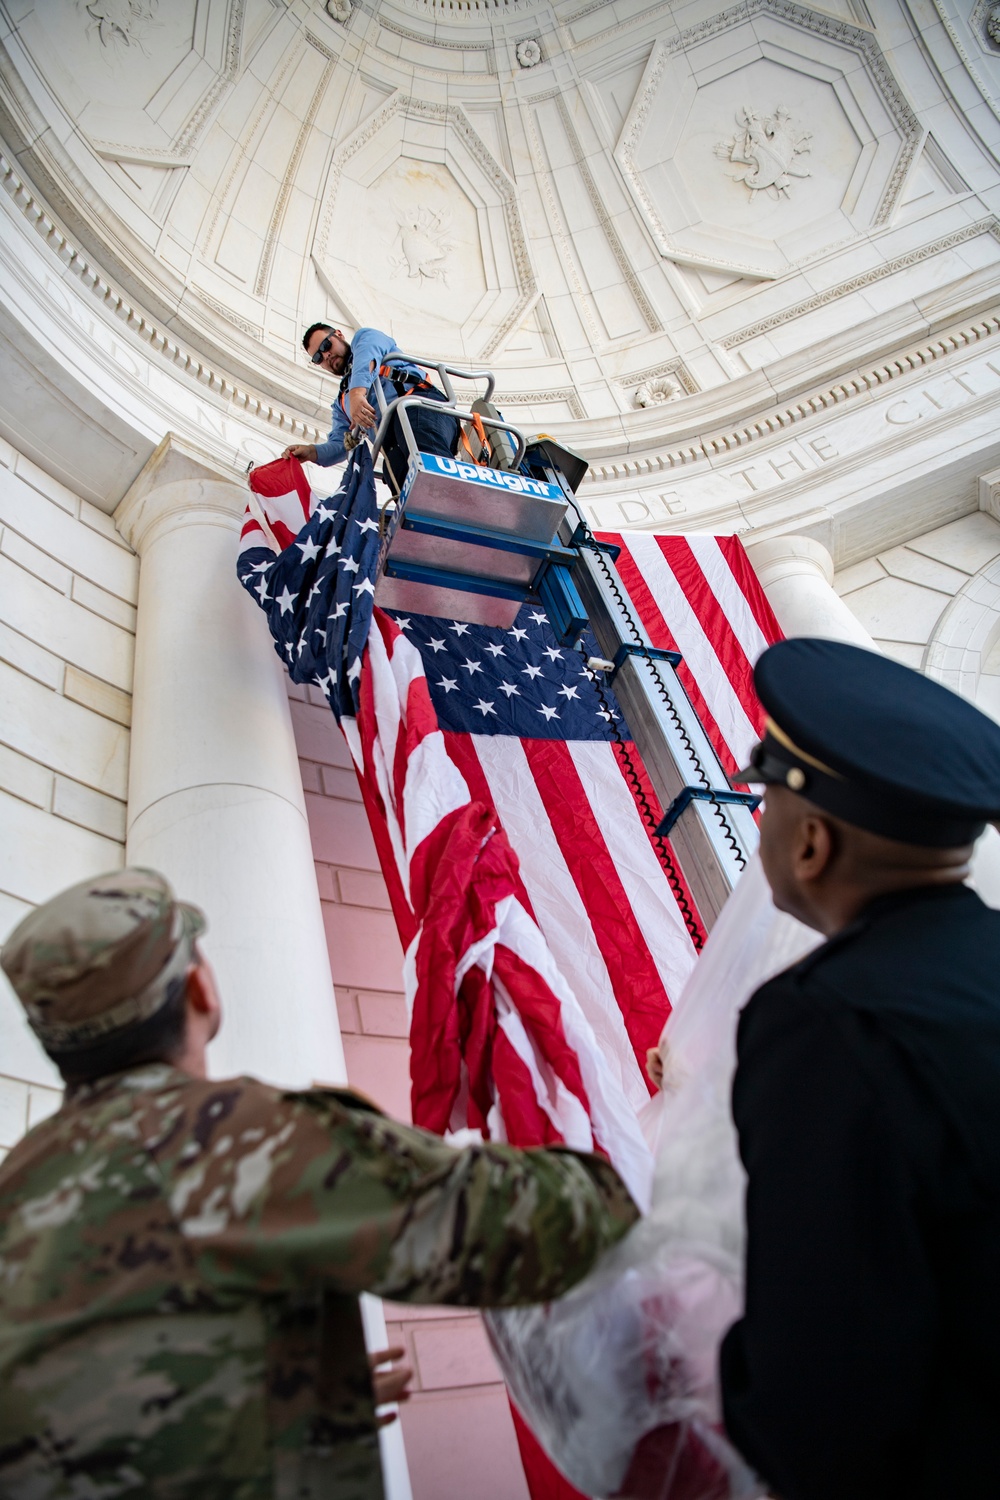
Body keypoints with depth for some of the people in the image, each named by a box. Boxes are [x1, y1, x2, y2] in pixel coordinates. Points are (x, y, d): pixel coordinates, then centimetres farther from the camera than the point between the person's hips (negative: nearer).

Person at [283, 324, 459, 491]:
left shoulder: (364, 338, 25)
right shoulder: (341, 402, 40)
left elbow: (369, 350, 0)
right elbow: (340, 444, 28)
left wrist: (357, 391, -20)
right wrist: (312, 452, 5)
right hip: (394, 446, 6)